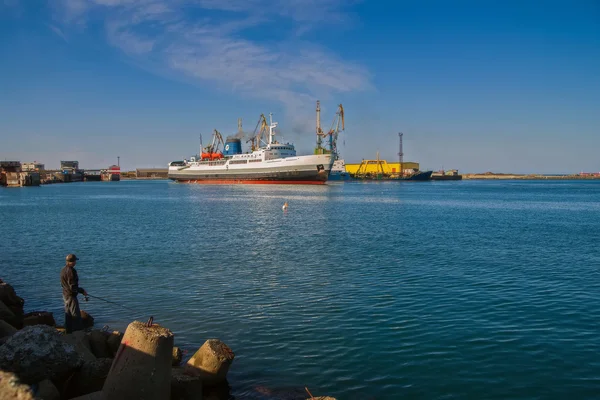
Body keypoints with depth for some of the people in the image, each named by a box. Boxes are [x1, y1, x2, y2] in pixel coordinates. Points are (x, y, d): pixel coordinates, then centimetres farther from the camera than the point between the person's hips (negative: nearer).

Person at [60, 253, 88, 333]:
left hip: (65, 294, 10)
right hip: (71, 295, -10)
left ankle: (68, 330, 24)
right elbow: (72, 287, -24)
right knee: (76, 315, -4)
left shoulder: (63, 269, 7)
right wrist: (82, 291, -12)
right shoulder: (71, 271, -22)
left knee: (68, 314, 17)